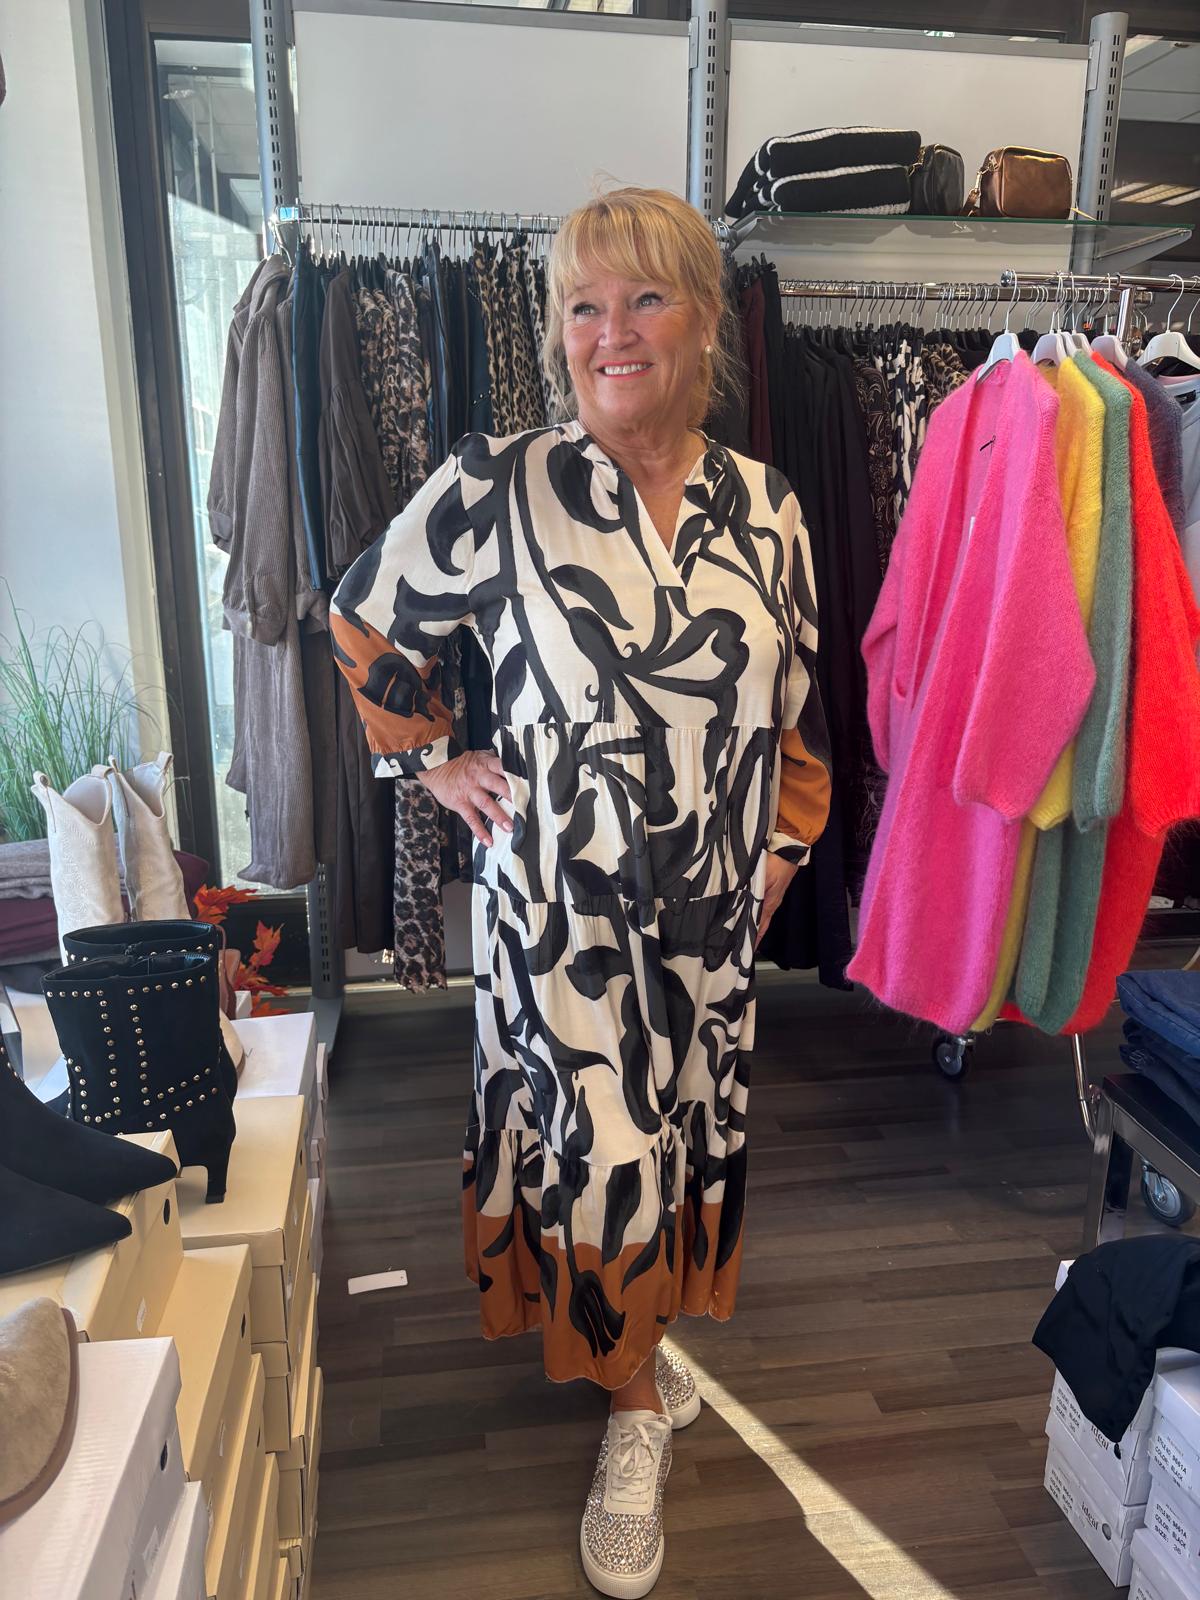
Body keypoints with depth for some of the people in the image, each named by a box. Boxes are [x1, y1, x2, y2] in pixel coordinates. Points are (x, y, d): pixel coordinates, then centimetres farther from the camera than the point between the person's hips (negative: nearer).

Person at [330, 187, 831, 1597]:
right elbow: (366, 620, 3)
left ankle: (617, 1325, 48)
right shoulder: (499, 488, -11)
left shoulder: (762, 504, -1)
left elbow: (797, 696, 10)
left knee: (679, 1122, 18)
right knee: (595, 1143, 5)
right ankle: (637, 1403, 34)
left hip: (710, 900, 4)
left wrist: (783, 843, 10)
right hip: (558, 894, -3)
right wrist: (432, 762, 1)